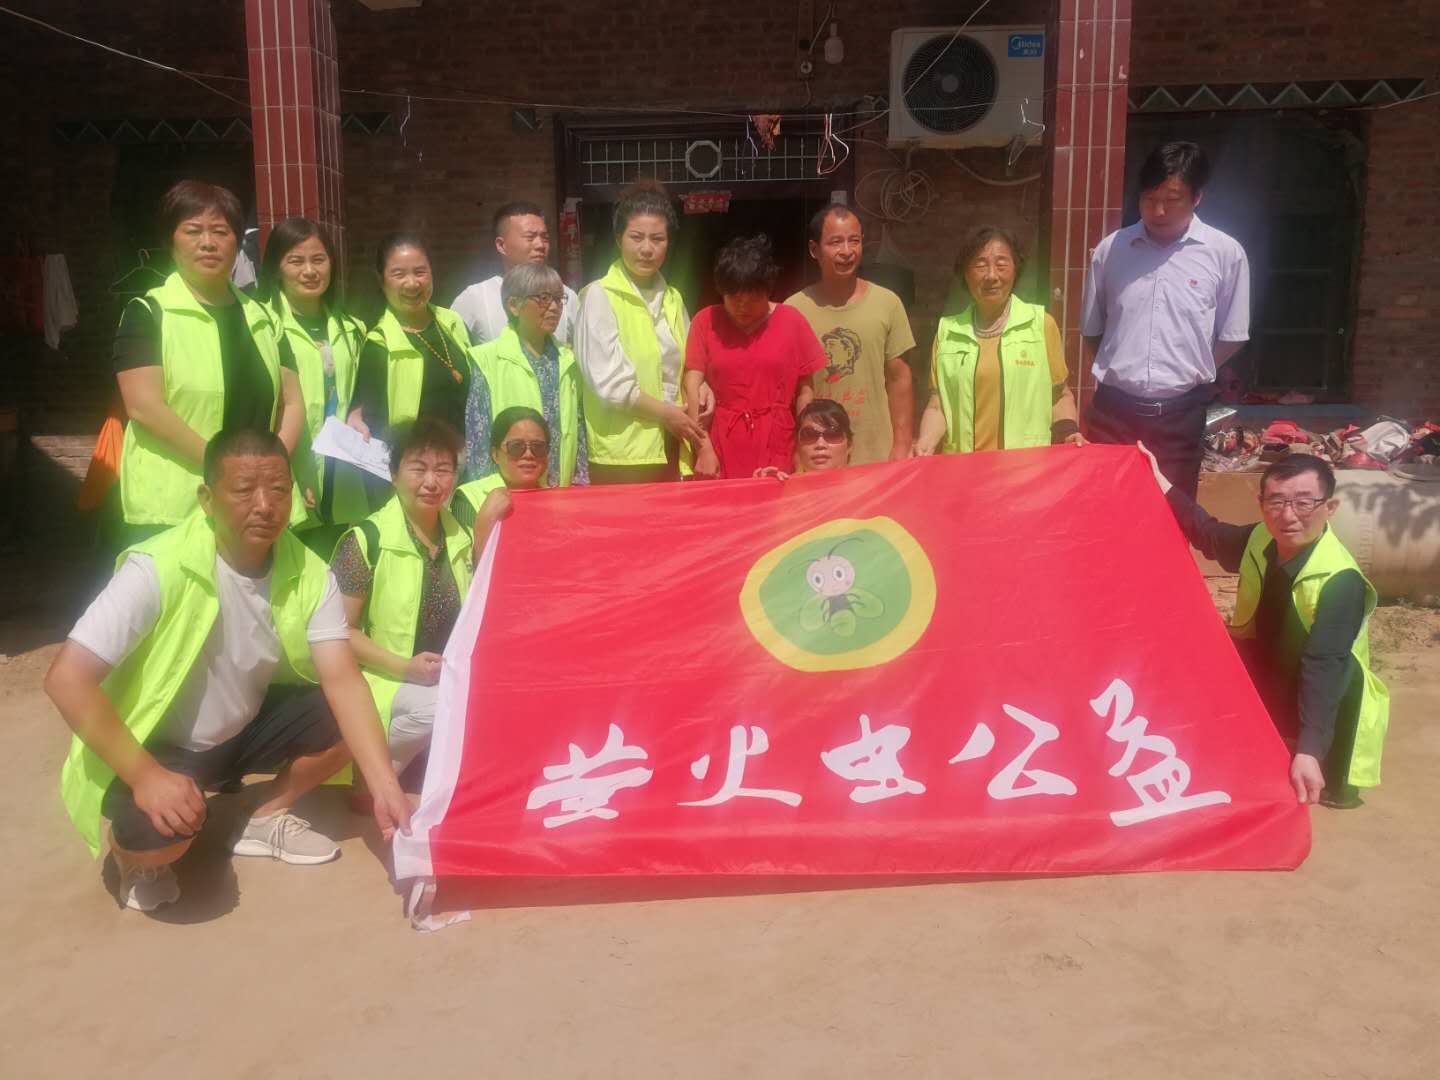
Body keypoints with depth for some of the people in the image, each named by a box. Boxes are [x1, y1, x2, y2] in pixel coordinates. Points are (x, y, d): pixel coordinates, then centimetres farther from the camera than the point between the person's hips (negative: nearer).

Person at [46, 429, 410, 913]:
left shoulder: (309, 574, -14)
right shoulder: (159, 569, -28)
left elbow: (343, 681, -19)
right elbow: (67, 678, -29)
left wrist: (386, 786, -29)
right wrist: (145, 774, -33)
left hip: (246, 728, 5)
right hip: (156, 745, -5)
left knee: (349, 717, -15)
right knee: (156, 832, -34)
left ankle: (263, 817, 10)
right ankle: (139, 854, 6)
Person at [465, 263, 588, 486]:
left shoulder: (568, 361, 12)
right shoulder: (486, 360, -5)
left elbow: (579, 431, 14)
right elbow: (475, 433, -7)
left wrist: (582, 482, 8)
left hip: (564, 489, 5)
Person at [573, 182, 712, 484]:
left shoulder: (672, 297, 13)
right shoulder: (599, 296, -6)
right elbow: (607, 381, -13)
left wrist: (700, 387, 1)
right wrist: (665, 413, -10)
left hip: (672, 449, 6)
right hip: (622, 455, -6)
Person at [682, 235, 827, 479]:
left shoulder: (791, 321, 1)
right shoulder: (706, 321, 0)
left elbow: (804, 391, 3)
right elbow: (692, 387, -4)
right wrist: (705, 450, -11)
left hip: (776, 448, 0)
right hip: (723, 445, 0)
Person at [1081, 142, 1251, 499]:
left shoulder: (1226, 253, -4)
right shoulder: (1110, 249, 1)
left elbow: (1231, 337, 5)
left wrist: (1186, 374, 4)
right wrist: (1120, 372, 7)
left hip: (1179, 413, -1)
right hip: (1112, 409, 1)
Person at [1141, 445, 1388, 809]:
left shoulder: (1340, 583, -32)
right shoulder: (1260, 540, -13)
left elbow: (1324, 668, -39)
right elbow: (1209, 534, 8)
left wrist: (1308, 752, -47)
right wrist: (1159, 480, 1)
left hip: (1321, 694, -5)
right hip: (1264, 669, 5)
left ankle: (1331, 779, -9)